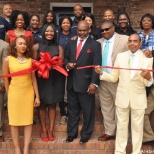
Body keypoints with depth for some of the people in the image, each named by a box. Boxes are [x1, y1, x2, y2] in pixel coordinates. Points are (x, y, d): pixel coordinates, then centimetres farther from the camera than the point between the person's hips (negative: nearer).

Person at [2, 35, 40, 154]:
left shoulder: (30, 60, 2)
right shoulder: (8, 60, -4)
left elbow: (33, 79, 4)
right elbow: (5, 79, 2)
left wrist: (37, 96, 3)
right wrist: (9, 94, 4)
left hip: (28, 93, 2)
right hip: (14, 94, -2)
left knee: (28, 120, 5)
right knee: (14, 121, 5)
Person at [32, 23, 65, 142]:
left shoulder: (59, 48, 3)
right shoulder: (37, 47, 2)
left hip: (55, 79, 1)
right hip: (41, 79, -1)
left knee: (52, 105, 8)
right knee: (42, 105, 6)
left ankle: (51, 130, 18)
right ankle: (43, 130, 17)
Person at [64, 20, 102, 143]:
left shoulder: (95, 44, -4)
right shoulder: (71, 43, 11)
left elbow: (96, 65, -10)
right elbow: (66, 58, 18)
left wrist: (94, 83, -17)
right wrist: (67, 64, -7)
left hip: (86, 83, -4)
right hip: (72, 82, 5)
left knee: (87, 111, 9)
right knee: (72, 110, 15)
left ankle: (86, 134, 27)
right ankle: (71, 133, 31)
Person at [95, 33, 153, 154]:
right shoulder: (120, 56, 0)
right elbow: (113, 78, 3)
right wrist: (102, 73, -13)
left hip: (138, 99, -2)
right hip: (122, 98, 2)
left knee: (137, 127, 14)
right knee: (121, 126, 15)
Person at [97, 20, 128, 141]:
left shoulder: (125, 40, -7)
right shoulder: (98, 43, 9)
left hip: (119, 80, -5)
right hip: (103, 80, 5)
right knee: (106, 108, 14)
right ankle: (109, 132, 29)